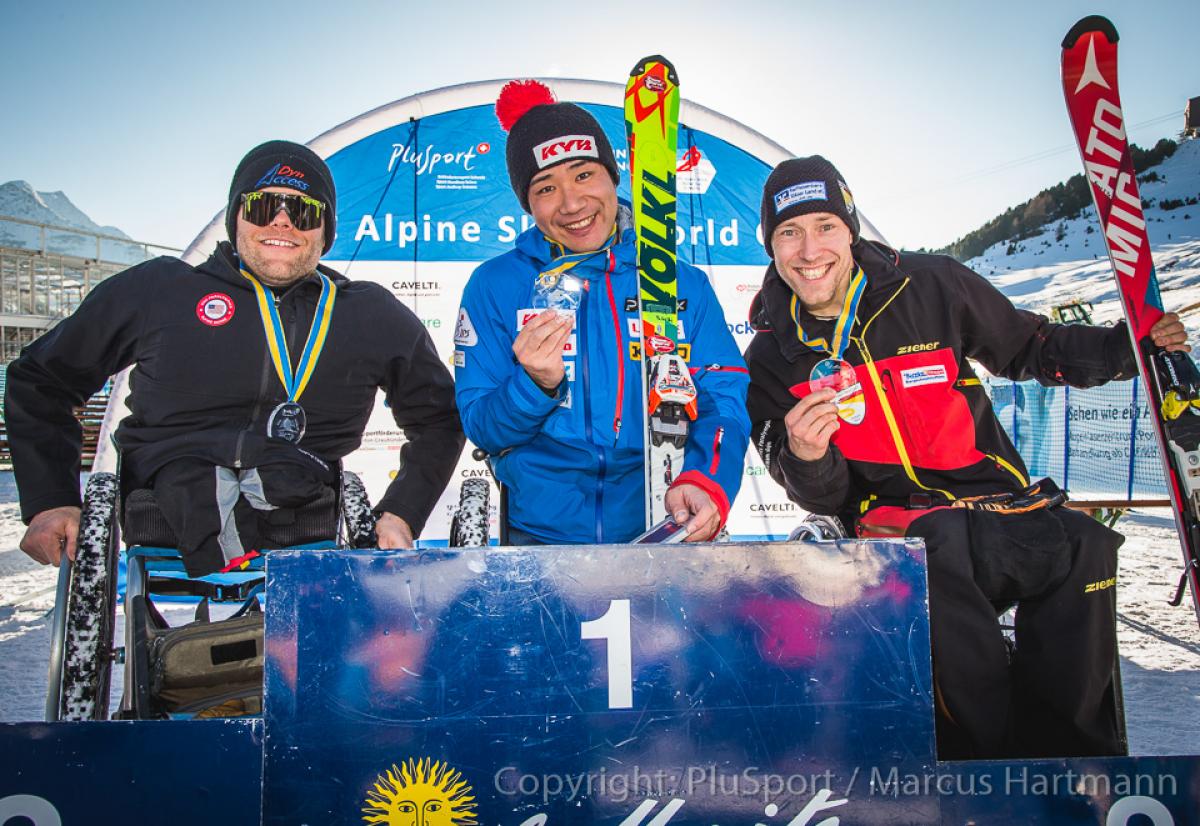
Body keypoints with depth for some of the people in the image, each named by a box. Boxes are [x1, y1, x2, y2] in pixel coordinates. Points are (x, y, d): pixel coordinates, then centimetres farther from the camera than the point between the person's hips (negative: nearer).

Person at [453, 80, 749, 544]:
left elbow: (723, 399, 3)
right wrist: (535, 385, -17)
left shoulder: (684, 284, 7)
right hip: (539, 536, -1)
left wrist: (706, 482, -15)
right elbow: (481, 430, 3)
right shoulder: (494, 286, 4)